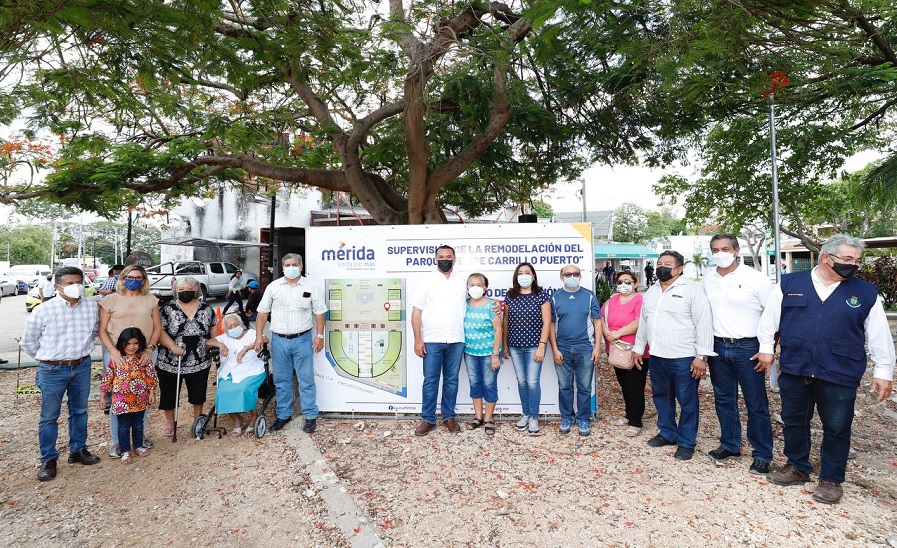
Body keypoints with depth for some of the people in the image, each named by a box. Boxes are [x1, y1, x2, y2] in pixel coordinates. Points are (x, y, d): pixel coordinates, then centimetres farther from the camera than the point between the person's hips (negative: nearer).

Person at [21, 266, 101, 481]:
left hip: (82, 368, 3)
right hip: (52, 371, -3)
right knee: (49, 417, 7)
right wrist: (47, 358, 4)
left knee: (79, 412, 16)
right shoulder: (43, 310, -13)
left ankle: (78, 450, 32)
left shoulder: (92, 306, -4)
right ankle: (48, 460, 21)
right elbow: (28, 341, 0)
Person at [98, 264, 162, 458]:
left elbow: (157, 328, 7)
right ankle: (115, 441, 15)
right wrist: (113, 350, -14)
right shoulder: (110, 300, 2)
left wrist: (149, 349, -6)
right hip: (116, 354, -2)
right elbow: (102, 330, 0)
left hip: (144, 354, 2)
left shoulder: (151, 300, 7)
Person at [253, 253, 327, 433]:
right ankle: (283, 415, 26)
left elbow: (319, 313, 2)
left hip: (302, 340, -2)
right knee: (281, 381, 12)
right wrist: (259, 336, 1)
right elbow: (263, 312, 6)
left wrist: (319, 335, -4)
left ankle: (311, 416, 15)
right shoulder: (273, 287, 4)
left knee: (306, 381, 4)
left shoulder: (311, 288, 0)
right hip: (279, 340, 2)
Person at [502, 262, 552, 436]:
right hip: (515, 346, 3)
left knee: (533, 382, -1)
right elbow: (506, 322, 9)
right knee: (521, 381, 12)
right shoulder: (510, 296, 4)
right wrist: (505, 345, 8)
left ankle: (534, 418, 13)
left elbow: (547, 322, -7)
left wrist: (541, 346, -12)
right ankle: (525, 414, 26)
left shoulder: (541, 295, -6)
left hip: (534, 346, -3)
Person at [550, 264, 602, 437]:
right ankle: (566, 418, 24)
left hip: (585, 348, 0)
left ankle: (583, 419, 20)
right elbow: (551, 325, 2)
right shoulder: (555, 298, 2)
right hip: (562, 349, 1)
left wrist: (597, 347, -3)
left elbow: (597, 322, 3)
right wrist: (555, 349, -4)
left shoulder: (589, 296, 2)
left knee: (584, 387, 6)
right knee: (564, 386, 9)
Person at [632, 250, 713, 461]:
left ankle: (686, 442, 18)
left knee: (687, 402, 4)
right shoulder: (650, 292, 13)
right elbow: (643, 322, 20)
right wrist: (638, 348, 18)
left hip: (684, 358, -7)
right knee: (661, 397, 17)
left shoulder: (693, 289, -8)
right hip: (656, 357, 7)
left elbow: (704, 324, -12)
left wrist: (701, 356, -16)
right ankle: (667, 433, 33)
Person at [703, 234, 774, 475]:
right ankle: (730, 446, 29)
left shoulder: (755, 278, -8)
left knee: (756, 404, 4)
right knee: (724, 400, 14)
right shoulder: (707, 278, 5)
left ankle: (762, 455, 18)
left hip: (747, 348, -4)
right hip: (718, 347, 4)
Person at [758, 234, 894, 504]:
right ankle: (797, 467, 34)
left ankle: (831, 479, 28)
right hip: (794, 371, 1)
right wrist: (766, 348, 8)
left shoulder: (866, 293, 2)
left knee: (836, 429, 9)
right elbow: (770, 318, 9)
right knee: (793, 422, 15)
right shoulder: (789, 284, 0)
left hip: (839, 377, -1)